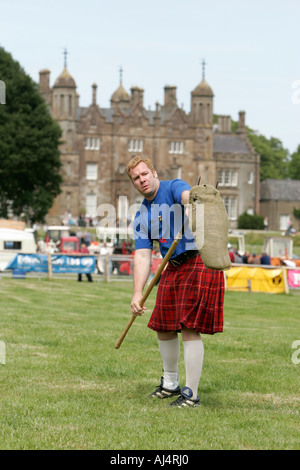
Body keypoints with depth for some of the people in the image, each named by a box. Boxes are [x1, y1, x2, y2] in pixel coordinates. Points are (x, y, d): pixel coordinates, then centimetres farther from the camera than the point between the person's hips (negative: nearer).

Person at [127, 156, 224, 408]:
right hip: (173, 267, 8)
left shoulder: (174, 187, -6)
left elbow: (187, 196, -32)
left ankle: (191, 394, -4)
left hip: (200, 261, -8)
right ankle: (170, 383, 36)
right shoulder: (141, 217, 12)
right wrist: (137, 293, -8)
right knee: (164, 327, 15)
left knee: (189, 328, -12)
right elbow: (142, 256, 5)